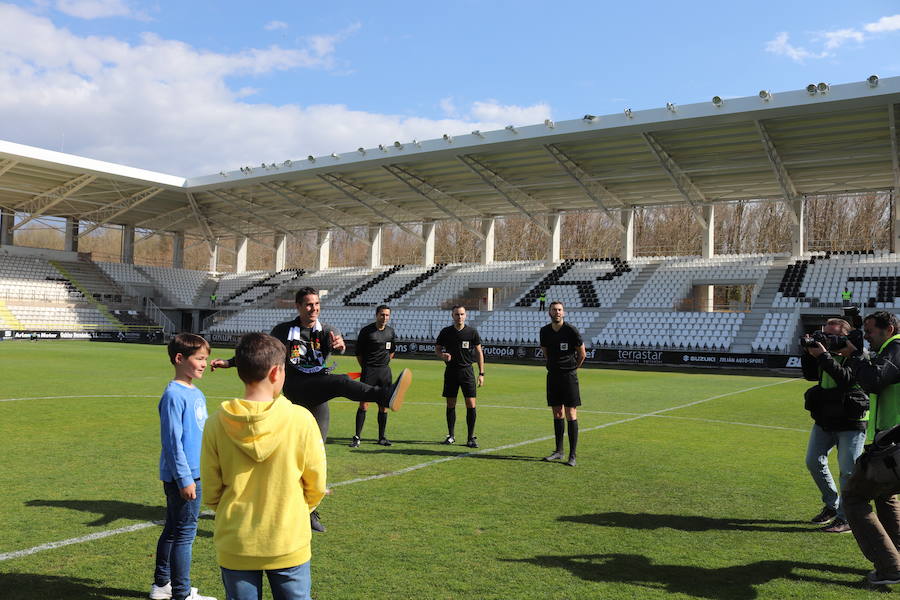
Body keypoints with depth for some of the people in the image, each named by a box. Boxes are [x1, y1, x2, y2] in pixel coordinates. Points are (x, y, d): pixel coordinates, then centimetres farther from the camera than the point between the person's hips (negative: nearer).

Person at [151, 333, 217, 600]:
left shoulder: (197, 394, 10)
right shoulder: (174, 395, -17)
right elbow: (172, 441, -18)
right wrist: (185, 479, -18)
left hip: (195, 474, 9)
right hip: (181, 477, -9)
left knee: (173, 530, 19)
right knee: (184, 533, 0)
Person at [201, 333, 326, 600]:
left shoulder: (218, 422, -11)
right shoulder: (300, 419, -15)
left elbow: (210, 490, -2)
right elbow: (316, 486, -5)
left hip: (234, 546, 2)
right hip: (289, 544, -2)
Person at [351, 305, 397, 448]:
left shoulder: (391, 331, 8)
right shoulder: (366, 331, -5)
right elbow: (358, 352, 2)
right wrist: (366, 367, 4)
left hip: (385, 371, 4)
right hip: (368, 370, -4)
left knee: (384, 405, 6)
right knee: (364, 403, -8)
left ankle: (381, 437, 16)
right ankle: (357, 437, -1)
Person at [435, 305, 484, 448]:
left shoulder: (472, 332, 0)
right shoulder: (446, 332, 2)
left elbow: (479, 352, 4)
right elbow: (437, 348, 12)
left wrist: (481, 373, -1)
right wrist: (442, 355, -12)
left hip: (467, 371, -1)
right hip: (450, 371, 1)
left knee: (471, 404, -7)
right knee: (450, 405, 6)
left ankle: (471, 437, 3)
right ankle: (451, 435, 18)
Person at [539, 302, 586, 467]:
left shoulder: (571, 331, -10)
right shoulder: (545, 331, 4)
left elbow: (582, 354, 0)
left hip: (569, 376, -5)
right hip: (552, 376, 5)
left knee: (571, 415, -6)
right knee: (557, 414, 10)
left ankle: (572, 455, -3)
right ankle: (559, 451, 19)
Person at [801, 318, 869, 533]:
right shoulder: (828, 352, 7)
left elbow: (848, 380, -28)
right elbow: (810, 374, 11)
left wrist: (824, 357, -29)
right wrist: (808, 352, -3)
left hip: (851, 423, -7)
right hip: (824, 420, 7)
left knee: (848, 470, -4)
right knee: (814, 462, 9)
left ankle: (845, 518, 4)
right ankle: (831, 505, 26)